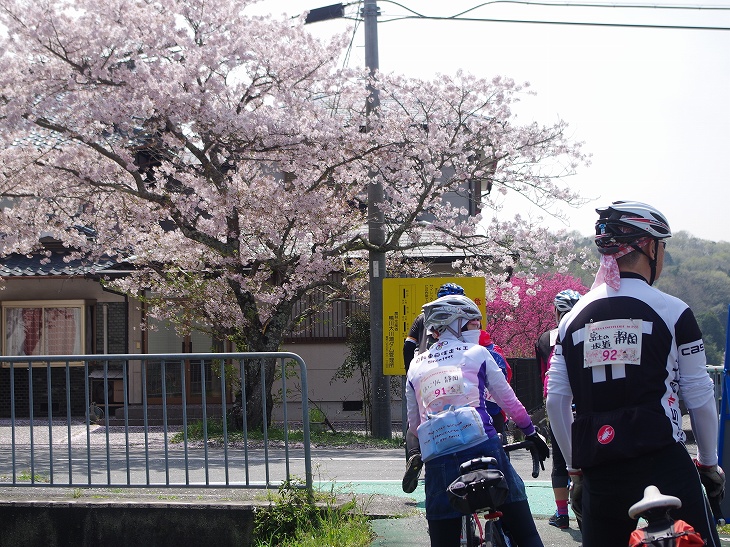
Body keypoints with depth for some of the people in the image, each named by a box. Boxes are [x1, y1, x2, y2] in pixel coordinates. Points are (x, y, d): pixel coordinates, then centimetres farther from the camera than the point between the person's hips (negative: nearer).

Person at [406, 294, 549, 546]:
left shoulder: (415, 366, 19)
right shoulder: (477, 353, 11)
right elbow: (508, 400, 16)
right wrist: (532, 433, 31)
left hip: (437, 460, 3)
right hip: (482, 447, -3)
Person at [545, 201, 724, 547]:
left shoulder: (573, 318, 9)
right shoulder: (672, 311, -3)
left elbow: (555, 400, 7)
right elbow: (699, 398, 0)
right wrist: (709, 462, 14)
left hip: (598, 476, 5)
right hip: (663, 465, -5)